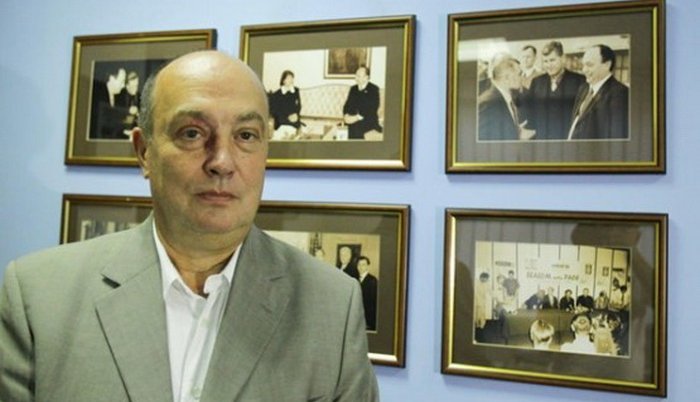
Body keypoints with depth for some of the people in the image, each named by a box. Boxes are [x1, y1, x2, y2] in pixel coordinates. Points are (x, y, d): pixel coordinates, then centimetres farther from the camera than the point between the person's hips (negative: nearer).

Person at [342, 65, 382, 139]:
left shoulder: (374, 89, -2)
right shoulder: (353, 89, 17)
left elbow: (372, 108, -12)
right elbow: (347, 105, 17)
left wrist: (357, 117, -19)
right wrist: (346, 115, -5)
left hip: (369, 123, -4)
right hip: (353, 123, 4)